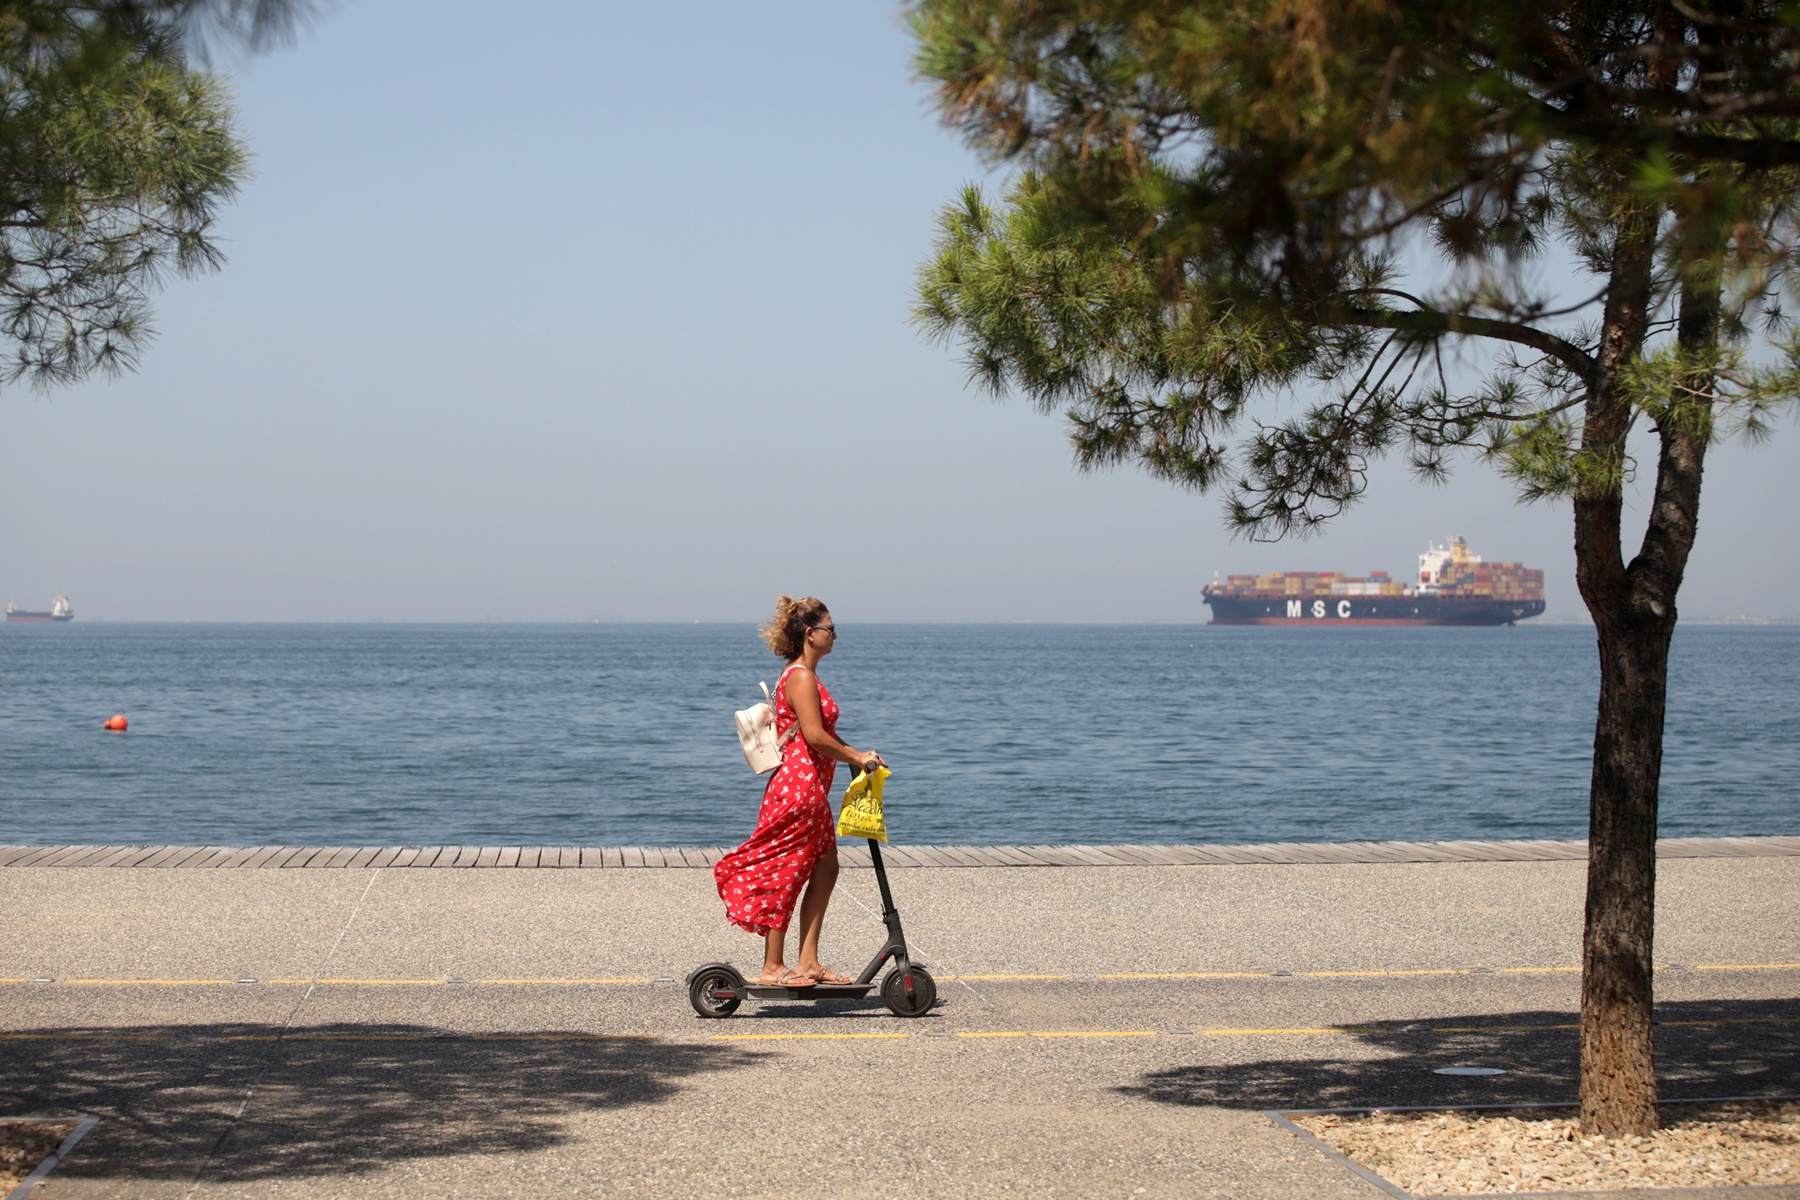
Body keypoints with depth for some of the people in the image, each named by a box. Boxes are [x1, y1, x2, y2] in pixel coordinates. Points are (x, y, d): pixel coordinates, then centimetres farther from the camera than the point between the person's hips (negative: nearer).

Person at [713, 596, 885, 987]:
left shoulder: (803, 675, 17)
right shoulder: (801, 677, -15)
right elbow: (814, 735, -22)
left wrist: (855, 756, 9)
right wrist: (856, 757, -12)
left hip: (811, 787, 11)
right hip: (799, 786, -11)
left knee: (825, 868, 11)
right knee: (786, 875, -4)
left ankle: (808, 961, 14)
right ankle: (773, 967, 2)